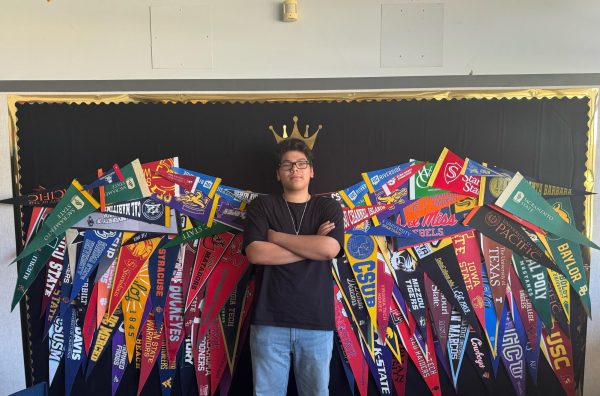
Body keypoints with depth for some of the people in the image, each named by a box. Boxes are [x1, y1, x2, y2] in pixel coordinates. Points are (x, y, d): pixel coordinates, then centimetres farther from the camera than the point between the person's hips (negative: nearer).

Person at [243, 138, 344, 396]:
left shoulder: (329, 208, 7)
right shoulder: (261, 206, 5)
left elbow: (330, 248, -12)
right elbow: (255, 253, -10)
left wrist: (276, 236, -6)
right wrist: (311, 245, -9)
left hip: (317, 321, 1)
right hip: (269, 321, 0)